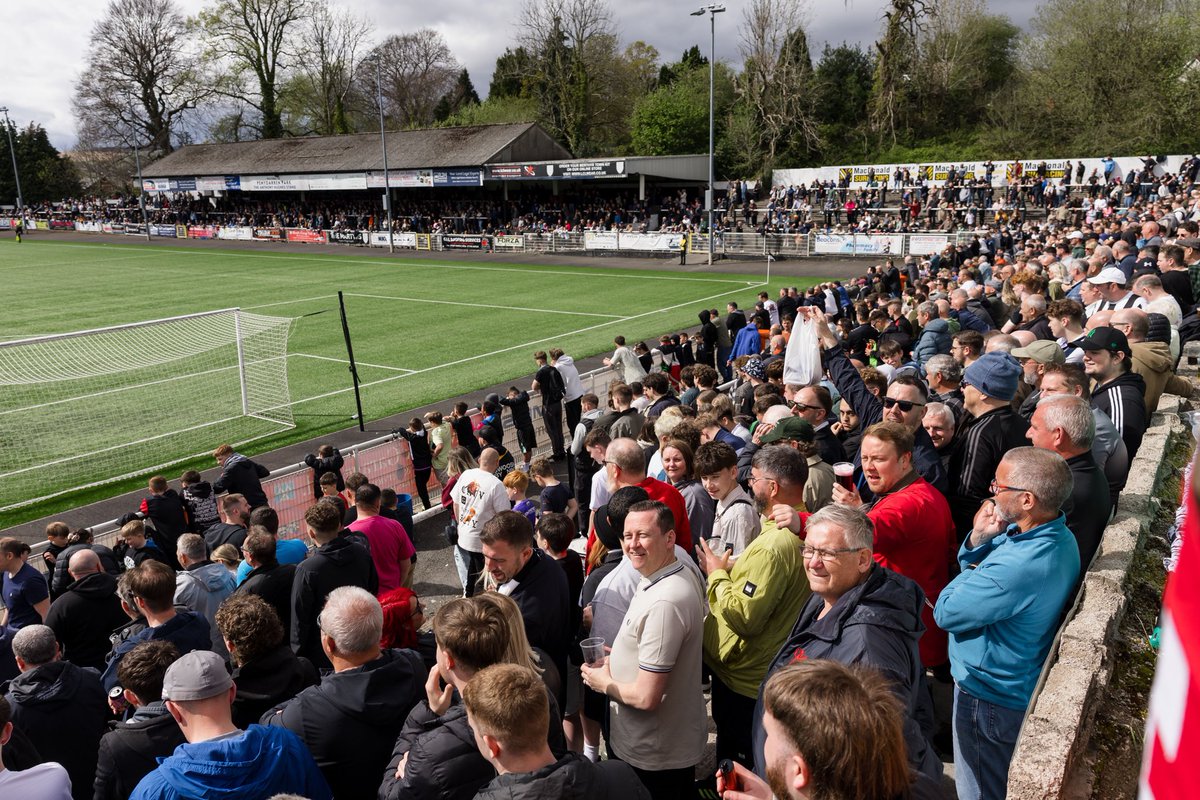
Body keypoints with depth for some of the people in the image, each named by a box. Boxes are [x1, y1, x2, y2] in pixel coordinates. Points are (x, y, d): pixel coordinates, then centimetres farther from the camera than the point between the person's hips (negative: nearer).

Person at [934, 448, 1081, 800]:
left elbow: (946, 612, -28)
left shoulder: (1021, 566, -39)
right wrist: (979, 540, -16)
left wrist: (975, 562, -14)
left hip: (992, 698, -9)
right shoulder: (1057, 536, -5)